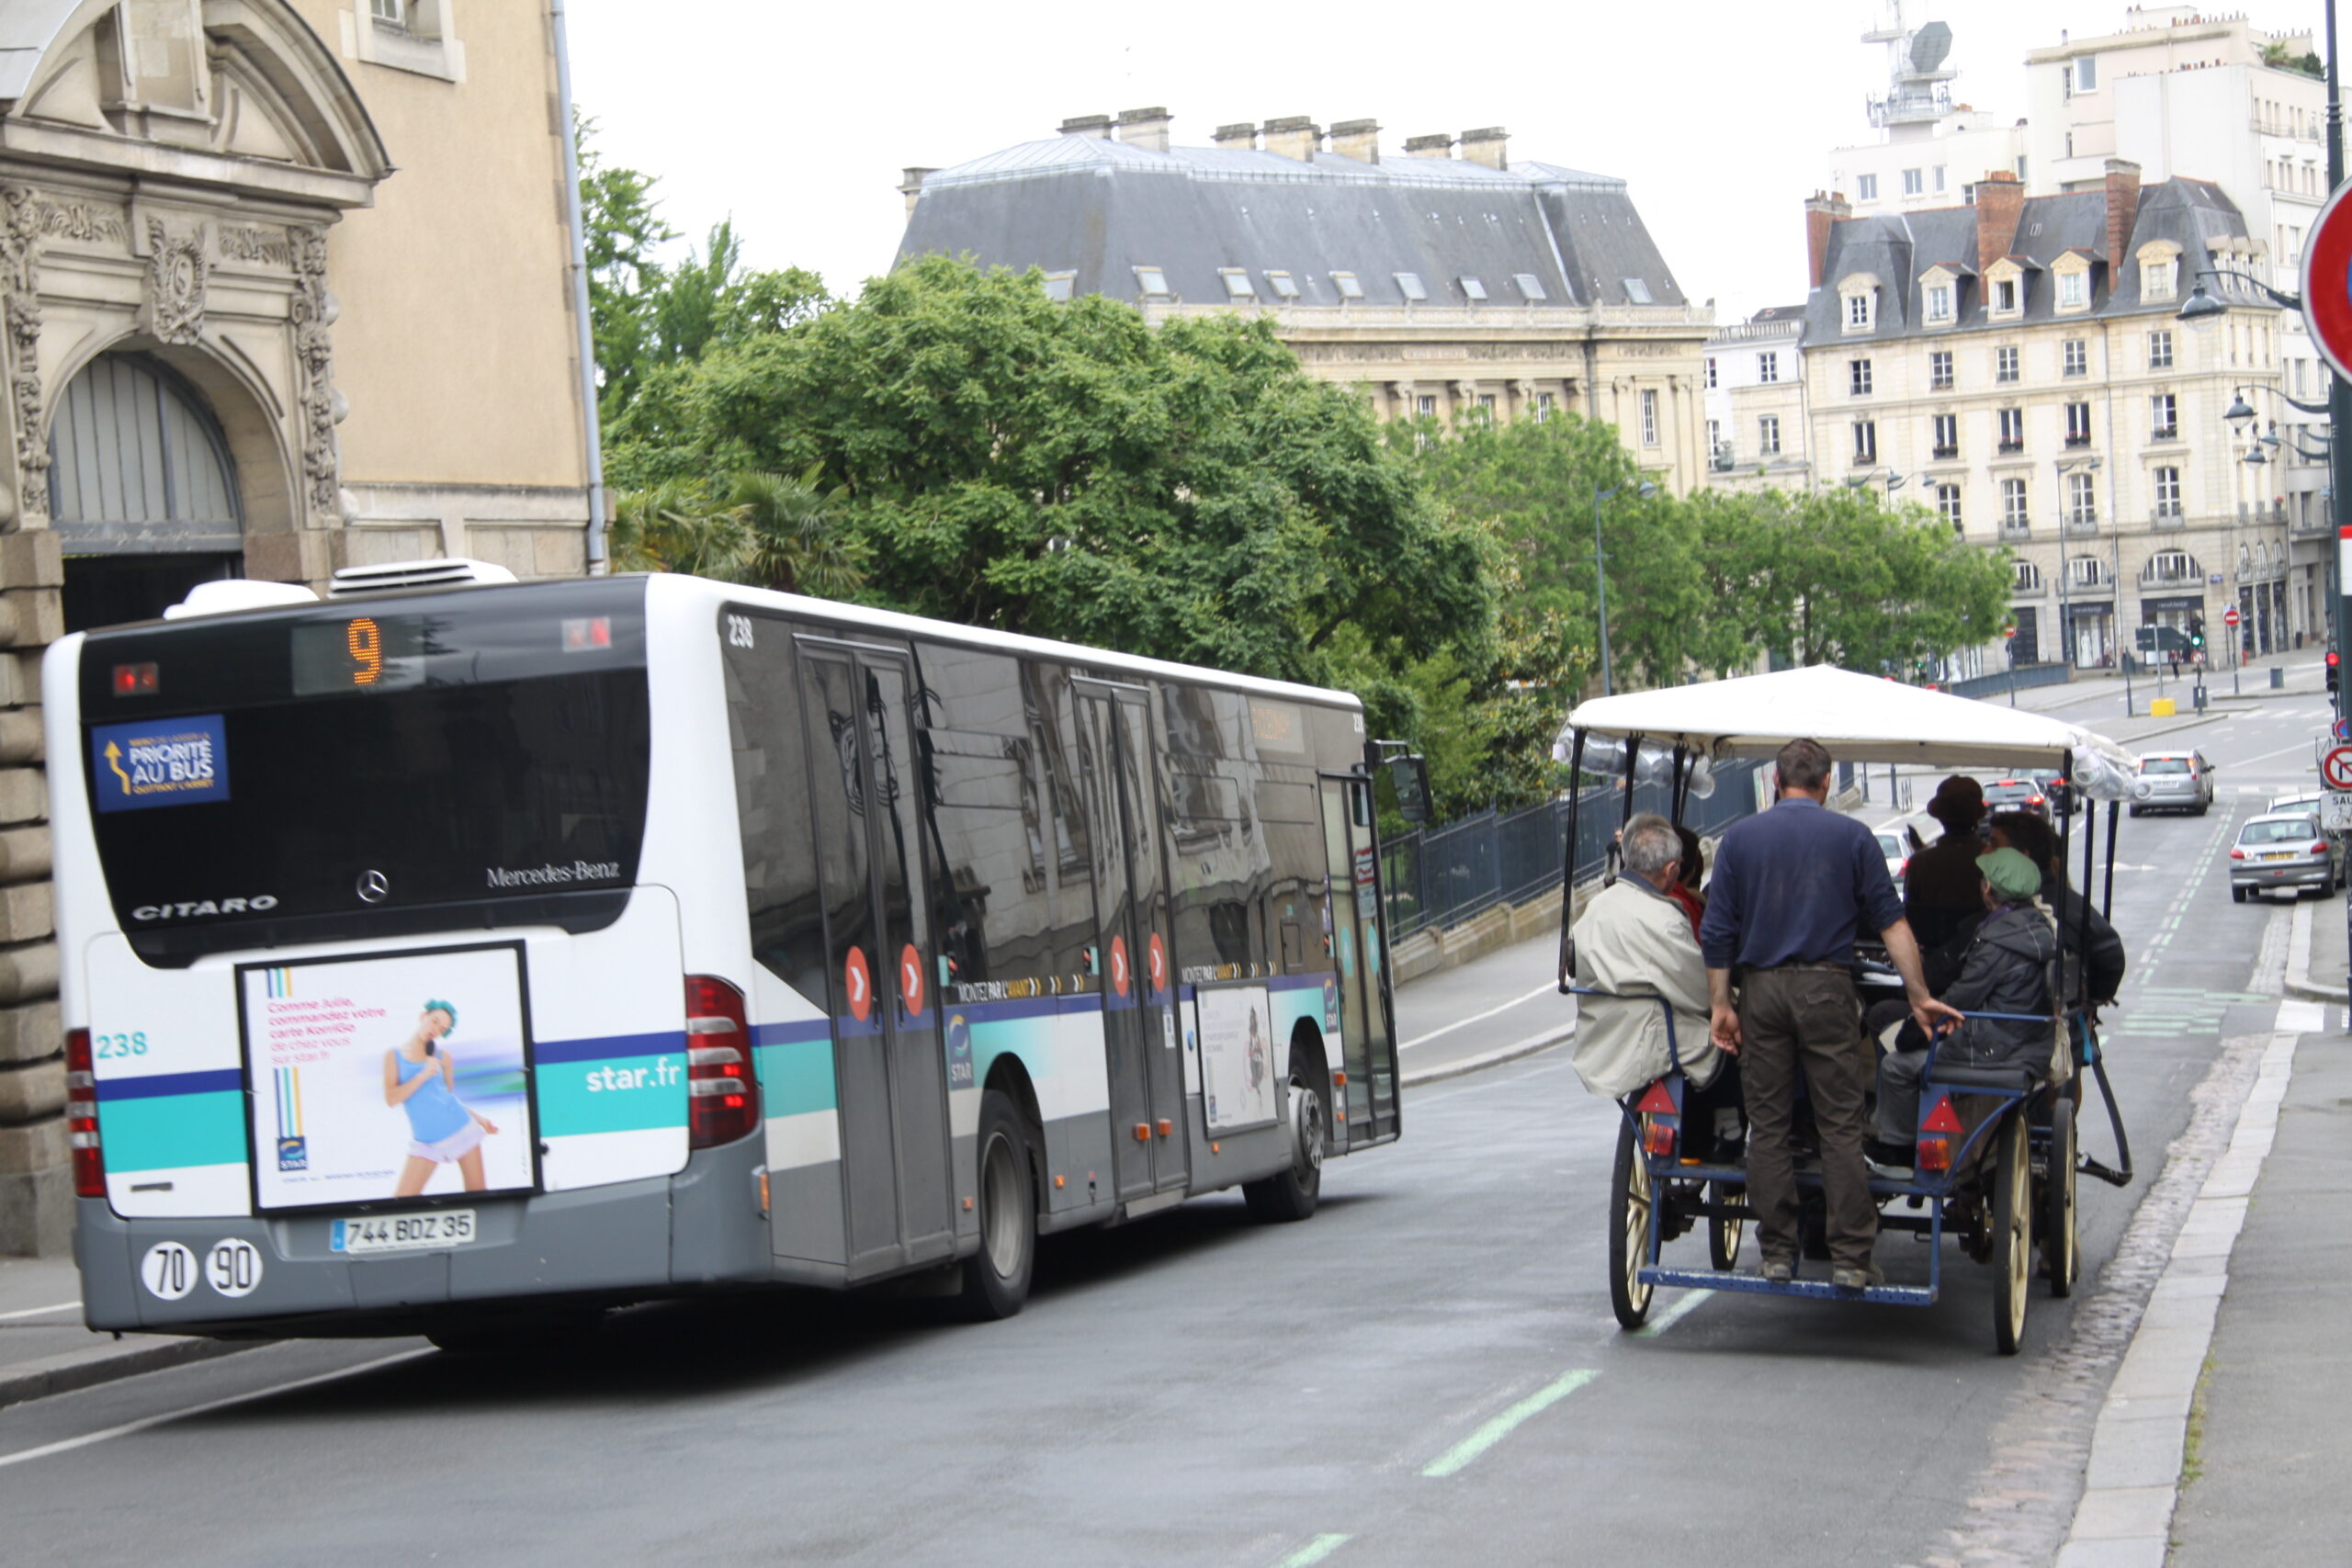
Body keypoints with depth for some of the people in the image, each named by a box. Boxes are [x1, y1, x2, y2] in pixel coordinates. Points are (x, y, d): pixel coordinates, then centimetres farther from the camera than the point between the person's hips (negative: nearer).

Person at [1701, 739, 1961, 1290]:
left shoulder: (1739, 838, 6)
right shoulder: (1852, 836, 3)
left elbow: (1717, 932, 2)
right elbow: (1890, 920, -1)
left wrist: (1720, 1004, 5)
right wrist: (1918, 995, 0)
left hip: (1761, 987, 1)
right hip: (1826, 986, -1)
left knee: (1767, 1125, 7)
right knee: (1842, 1126, 1)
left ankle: (1777, 1253, 7)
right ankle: (1850, 1257, -3)